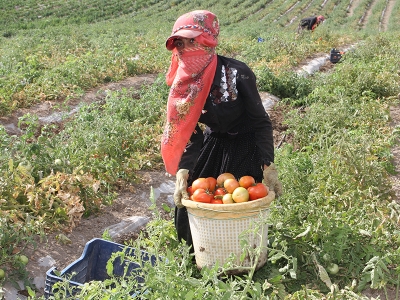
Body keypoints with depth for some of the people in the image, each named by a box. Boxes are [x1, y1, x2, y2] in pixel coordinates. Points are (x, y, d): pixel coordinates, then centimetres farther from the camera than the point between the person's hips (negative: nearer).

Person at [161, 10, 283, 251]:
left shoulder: (237, 73, -27)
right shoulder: (185, 82, -11)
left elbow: (261, 121, -19)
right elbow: (190, 132, -9)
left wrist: (268, 167, -23)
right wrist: (183, 173, -20)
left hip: (244, 148, -5)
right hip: (213, 145, 6)